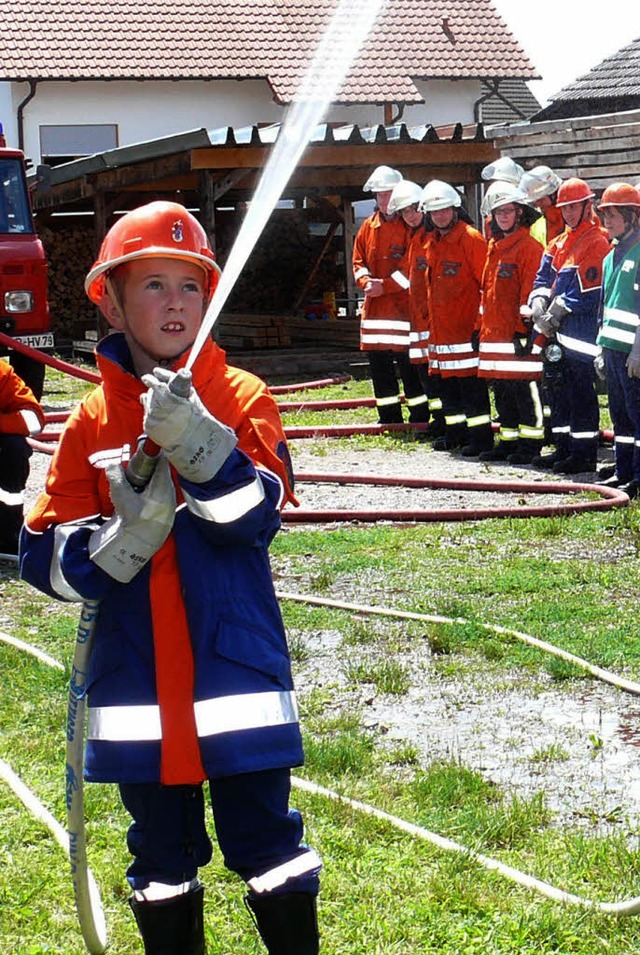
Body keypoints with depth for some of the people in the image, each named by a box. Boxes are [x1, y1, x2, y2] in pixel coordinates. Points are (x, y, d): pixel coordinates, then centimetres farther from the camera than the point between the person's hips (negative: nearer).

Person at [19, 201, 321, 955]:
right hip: (137, 674, 2)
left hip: (237, 661, -2)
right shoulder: (93, 419, 3)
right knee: (161, 849, 14)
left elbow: (260, 512, -16)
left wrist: (194, 439, -29)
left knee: (262, 831, 2)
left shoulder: (240, 397, -1)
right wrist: (125, 537, -18)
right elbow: (43, 555, 0)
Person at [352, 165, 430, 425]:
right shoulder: (368, 227, 14)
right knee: (379, 365, 9)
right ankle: (389, 418, 18)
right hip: (374, 306, 6)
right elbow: (358, 261, 15)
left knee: (409, 363, -5)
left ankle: (420, 418, 3)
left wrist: (385, 286, -15)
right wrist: (367, 281, -6)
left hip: (404, 304, -6)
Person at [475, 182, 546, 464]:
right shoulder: (494, 247, 18)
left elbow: (530, 290, -13)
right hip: (493, 332, 8)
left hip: (518, 334, -8)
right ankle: (508, 441, 19)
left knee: (524, 388, -5)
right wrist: (480, 327, 18)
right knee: (502, 390, 12)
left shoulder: (529, 246, -8)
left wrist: (525, 327, -18)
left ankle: (530, 443, 0)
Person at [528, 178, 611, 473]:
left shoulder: (596, 242, -10)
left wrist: (555, 314, -12)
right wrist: (539, 307, -4)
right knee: (559, 389, 13)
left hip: (581, 330, -9)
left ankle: (585, 454, -1)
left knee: (581, 392, -6)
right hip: (557, 331, 9)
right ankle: (564, 448, 22)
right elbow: (543, 279, 14)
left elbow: (586, 292, -17)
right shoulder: (559, 243, 17)